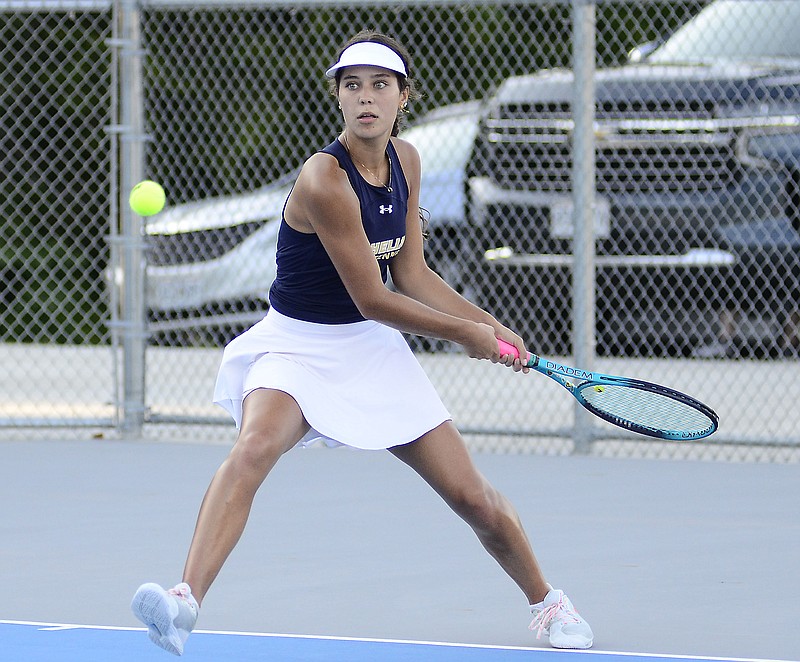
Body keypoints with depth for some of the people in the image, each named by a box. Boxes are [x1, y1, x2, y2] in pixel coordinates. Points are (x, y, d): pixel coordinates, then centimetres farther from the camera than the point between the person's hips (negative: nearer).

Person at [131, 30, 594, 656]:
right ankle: (186, 602, -49)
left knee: (474, 498, 7)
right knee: (255, 448, -37)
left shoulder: (405, 161, 0)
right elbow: (372, 300, -18)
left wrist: (490, 324, 2)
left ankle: (545, 601, 33)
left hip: (373, 348, 6)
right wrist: (466, 333, -8)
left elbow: (411, 274, 8)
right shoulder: (325, 180, -23)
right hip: (299, 345, -6)